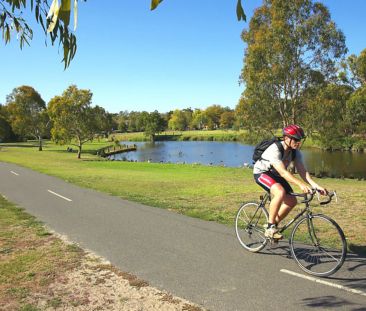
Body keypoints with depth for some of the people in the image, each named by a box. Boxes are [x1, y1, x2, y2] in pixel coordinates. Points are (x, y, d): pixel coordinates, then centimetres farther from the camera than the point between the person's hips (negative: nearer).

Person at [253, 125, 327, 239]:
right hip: (261, 173, -8)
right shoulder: (275, 150, -32)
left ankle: (273, 224, 16)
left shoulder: (295, 152, -10)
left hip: (275, 175, 8)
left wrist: (315, 185, -31)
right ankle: (270, 228, -21)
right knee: (280, 192, -33)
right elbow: (283, 172, -40)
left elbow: (302, 171, -17)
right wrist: (301, 184, -50)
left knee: (292, 201, -4)